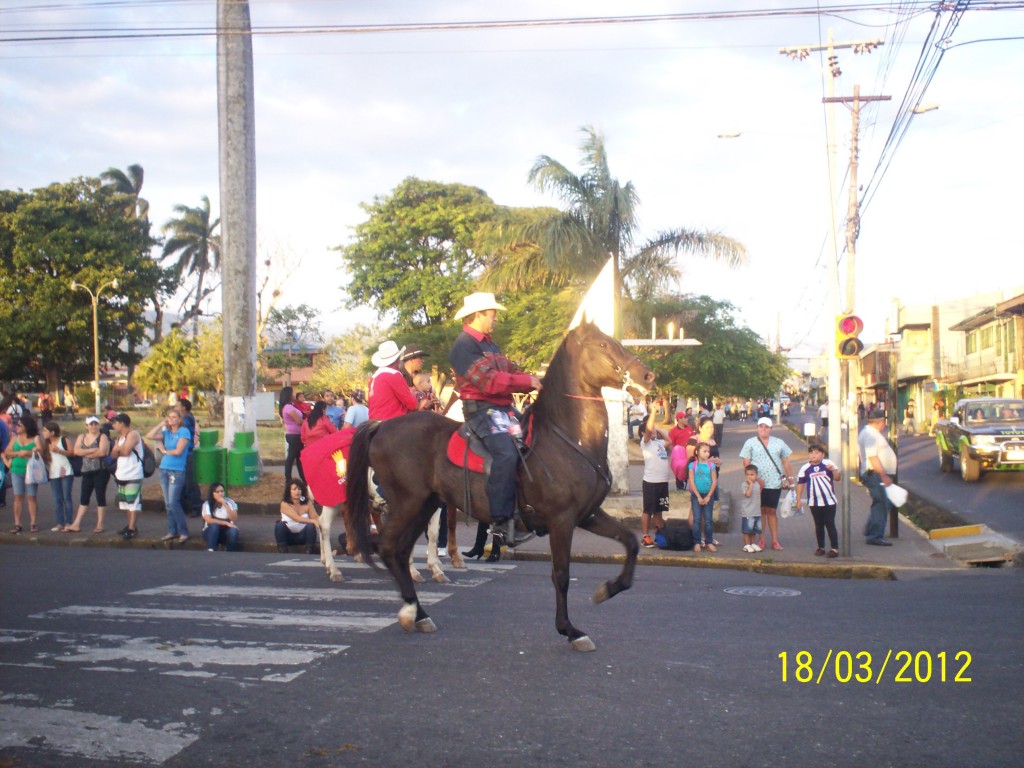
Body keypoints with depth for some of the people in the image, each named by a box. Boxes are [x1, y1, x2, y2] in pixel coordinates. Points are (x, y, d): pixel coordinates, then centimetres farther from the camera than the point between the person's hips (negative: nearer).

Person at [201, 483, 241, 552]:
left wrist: (225, 505, -23)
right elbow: (209, 520, -22)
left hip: (226, 532, 1)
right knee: (214, 525, -34)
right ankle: (210, 551, -40)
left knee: (233, 531, -32)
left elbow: (234, 519, -14)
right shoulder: (207, 504, -8)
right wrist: (226, 523, -27)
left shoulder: (230, 502, -2)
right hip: (211, 532, -1)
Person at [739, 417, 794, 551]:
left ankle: (775, 541, 8)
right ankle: (761, 540, 11)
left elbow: (786, 461, 14)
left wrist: (790, 477, 9)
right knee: (761, 511, 4)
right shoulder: (750, 443, 2)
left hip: (775, 483, 2)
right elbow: (746, 462, -2)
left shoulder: (779, 443, 10)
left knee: (772, 511, 5)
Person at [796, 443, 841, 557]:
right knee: (819, 525, 10)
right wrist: (798, 499, 2)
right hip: (814, 503, 2)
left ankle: (834, 548, 0)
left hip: (829, 501, -2)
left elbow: (838, 478, -4)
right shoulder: (805, 468, -1)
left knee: (830, 524, -2)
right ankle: (821, 547, 19)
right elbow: (800, 483, 4)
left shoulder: (828, 464, -3)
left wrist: (834, 470, -24)